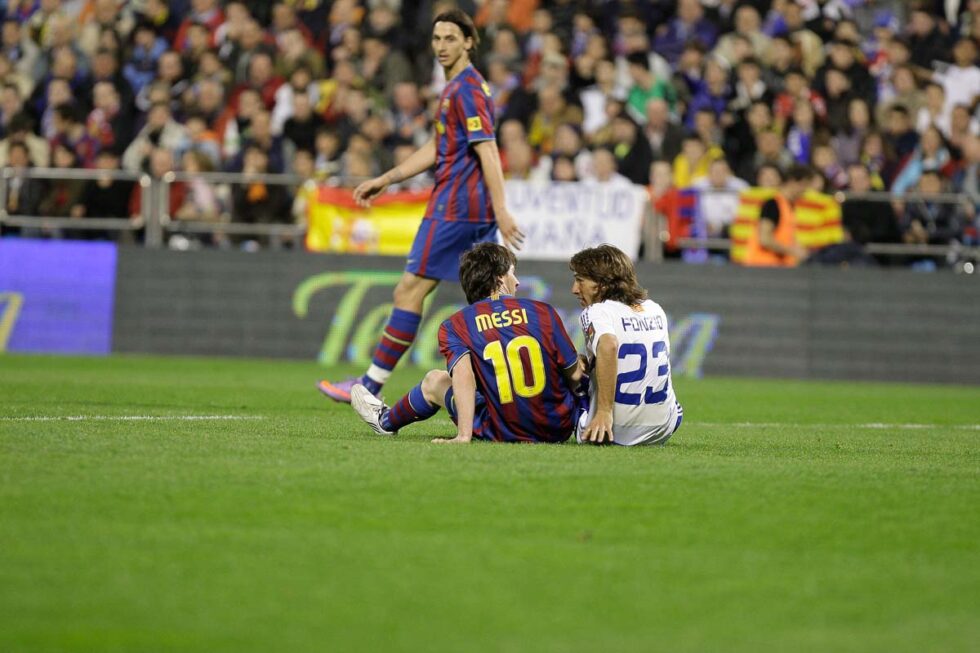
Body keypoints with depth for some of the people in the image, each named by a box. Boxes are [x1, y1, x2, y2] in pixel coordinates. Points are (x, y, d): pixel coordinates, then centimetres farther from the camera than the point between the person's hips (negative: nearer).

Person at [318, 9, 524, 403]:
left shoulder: (466, 88, -12)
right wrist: (385, 180, 27)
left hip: (454, 207, -10)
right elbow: (437, 149, 27)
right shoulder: (456, 87, 19)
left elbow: (488, 152, -19)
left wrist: (501, 211, -25)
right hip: (476, 209, 10)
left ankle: (370, 386, -1)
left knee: (409, 292, -5)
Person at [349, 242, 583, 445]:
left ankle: (386, 421, 55)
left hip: (504, 433, -1)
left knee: (434, 381, 25)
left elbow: (463, 373, -20)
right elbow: (574, 375, -2)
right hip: (561, 429, 1)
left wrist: (463, 435, -25)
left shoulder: (456, 325, -6)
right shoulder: (542, 312, -3)